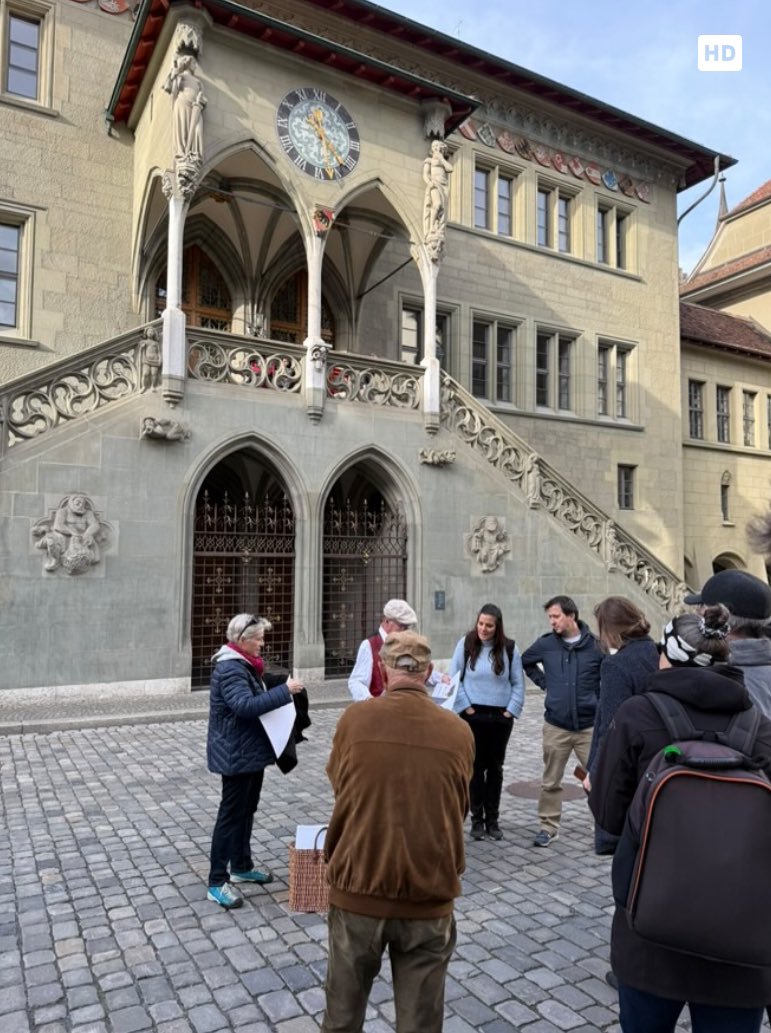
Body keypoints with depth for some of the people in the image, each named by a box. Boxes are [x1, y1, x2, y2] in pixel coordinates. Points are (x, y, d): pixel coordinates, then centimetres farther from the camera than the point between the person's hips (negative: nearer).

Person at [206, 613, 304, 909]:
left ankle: (241, 866, 33)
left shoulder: (244, 664, 9)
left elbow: (258, 686, 23)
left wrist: (283, 680, 6)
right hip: (235, 754, -10)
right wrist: (285, 691, -32)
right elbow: (246, 705, -34)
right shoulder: (230, 669, -23)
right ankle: (217, 883, 9)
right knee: (231, 813, -1)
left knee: (247, 809, 19)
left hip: (251, 750, 10)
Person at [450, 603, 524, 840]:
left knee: (495, 767, 10)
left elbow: (518, 683, 4)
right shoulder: (465, 644, -5)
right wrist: (465, 707, -8)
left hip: (501, 716, 2)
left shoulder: (509, 648, -1)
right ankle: (477, 819, 17)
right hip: (473, 715, -2)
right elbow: (454, 678, -4)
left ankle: (492, 819, 22)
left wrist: (511, 710, -4)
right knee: (476, 766, 5)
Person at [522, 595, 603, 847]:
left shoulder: (595, 645, -8)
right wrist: (543, 681, 6)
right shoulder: (545, 644, -2)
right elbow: (526, 661, 17)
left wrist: (600, 701, -2)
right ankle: (548, 826, 24)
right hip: (556, 726, 2)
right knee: (551, 782, 10)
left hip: (589, 726, -1)